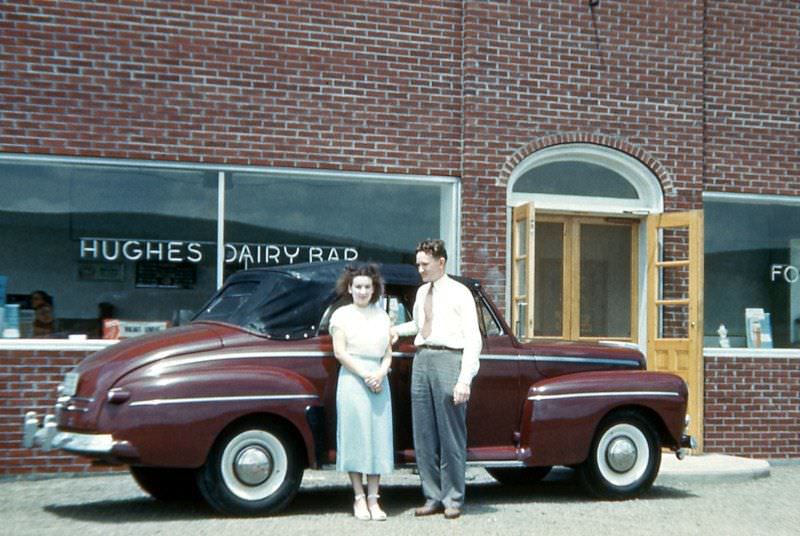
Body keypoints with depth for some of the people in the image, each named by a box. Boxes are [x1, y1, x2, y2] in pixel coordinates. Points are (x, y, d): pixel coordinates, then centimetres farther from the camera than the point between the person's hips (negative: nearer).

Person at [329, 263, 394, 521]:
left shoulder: (382, 316, 14)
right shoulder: (341, 315, 3)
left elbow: (387, 353, 12)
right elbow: (339, 352, -4)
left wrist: (380, 374, -7)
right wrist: (365, 376, -10)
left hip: (379, 381, 4)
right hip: (352, 380, -4)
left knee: (378, 438, 1)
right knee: (354, 436, -2)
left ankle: (373, 499, 5)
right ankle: (359, 499, 4)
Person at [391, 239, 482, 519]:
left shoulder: (459, 293, -3)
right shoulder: (422, 292, 16)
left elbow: (473, 338, -7)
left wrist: (464, 380, -15)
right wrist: (397, 330, 12)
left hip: (449, 359, -6)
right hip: (422, 359, 6)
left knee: (450, 434, -3)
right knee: (423, 434, 6)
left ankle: (452, 499, 6)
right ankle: (432, 497, 14)